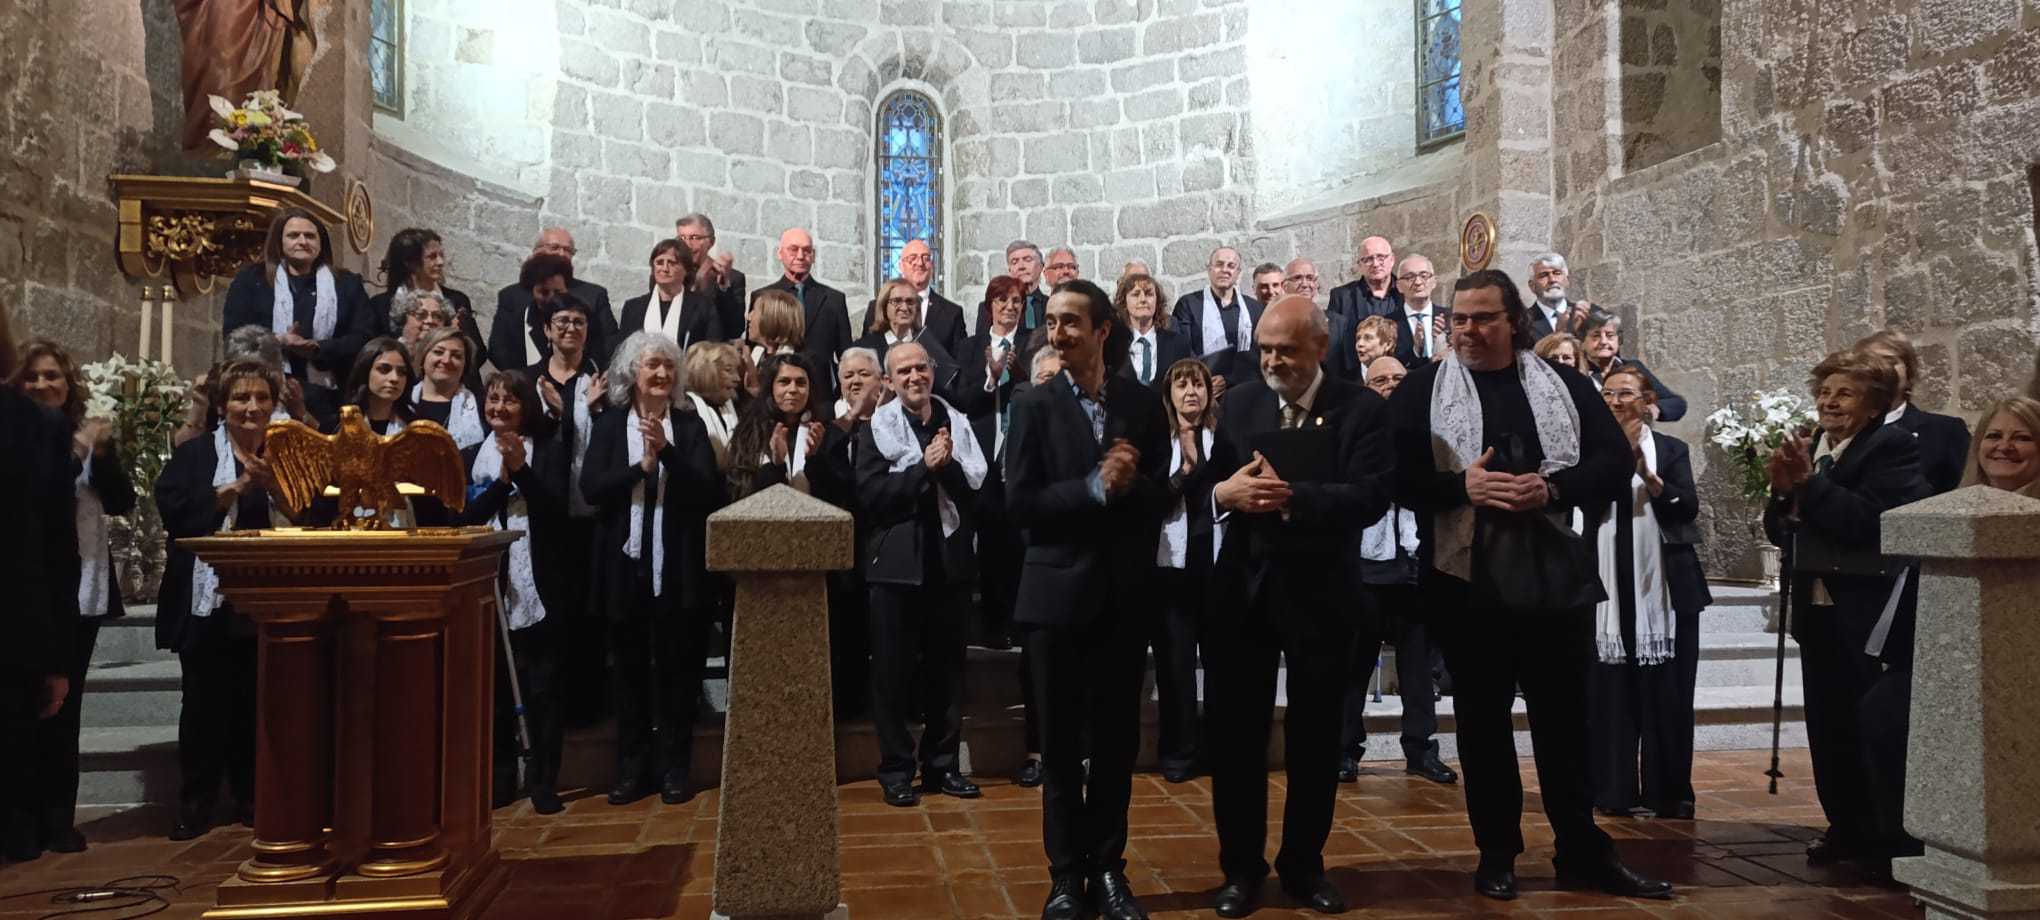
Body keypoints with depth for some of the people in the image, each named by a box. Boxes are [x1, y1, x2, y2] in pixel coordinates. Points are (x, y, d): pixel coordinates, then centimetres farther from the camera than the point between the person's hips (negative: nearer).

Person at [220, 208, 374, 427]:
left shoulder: (346, 284, 14)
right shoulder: (250, 280, 14)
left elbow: (364, 337, 4)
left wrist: (318, 349, -13)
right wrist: (277, 342, -13)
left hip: (326, 395, 0)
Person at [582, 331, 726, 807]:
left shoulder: (689, 426, 5)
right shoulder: (610, 425, 6)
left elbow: (709, 491, -7)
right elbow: (590, 487, -5)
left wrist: (667, 452, -18)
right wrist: (641, 467, -16)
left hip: (678, 565, -1)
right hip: (627, 563, 1)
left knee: (677, 667, 3)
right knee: (630, 668, 8)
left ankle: (675, 767, 13)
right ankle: (632, 767, 17)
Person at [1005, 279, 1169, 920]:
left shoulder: (1144, 405, 3)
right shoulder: (1034, 406, -2)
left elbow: (1159, 499, 1)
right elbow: (1020, 504, -10)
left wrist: (1129, 482, -19)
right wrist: (1097, 486, -19)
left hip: (1125, 595, 2)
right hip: (1058, 594, -2)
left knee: (1117, 741, 10)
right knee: (1061, 744, 7)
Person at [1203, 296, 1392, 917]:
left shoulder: (1360, 409, -4)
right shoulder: (1239, 403, 6)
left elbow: (1371, 497, -17)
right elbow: (1208, 483, 2)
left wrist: (1293, 497, -29)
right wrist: (1223, 491, -21)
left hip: (1318, 591, -2)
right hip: (1242, 586, 2)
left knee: (1315, 737, 10)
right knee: (1236, 733, 6)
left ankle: (1303, 864, 28)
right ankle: (1241, 868, 21)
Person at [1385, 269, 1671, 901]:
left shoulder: (1564, 385, 7)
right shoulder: (1421, 389, 2)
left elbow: (1616, 459, 1)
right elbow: (1396, 473, -5)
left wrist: (1553, 487, -16)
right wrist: (1462, 486, -20)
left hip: (1556, 577, 1)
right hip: (1466, 580, -1)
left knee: (1564, 716, 9)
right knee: (1483, 719, 8)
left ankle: (1582, 852, 22)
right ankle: (1496, 854, 20)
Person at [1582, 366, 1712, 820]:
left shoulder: (1672, 449, 9)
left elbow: (1688, 506, -3)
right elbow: (1588, 500, -8)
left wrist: (1649, 476, -16)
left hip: (1666, 586, 0)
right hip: (1609, 587, 0)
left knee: (1667, 692, 3)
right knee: (1611, 690, 1)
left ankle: (1669, 792, 11)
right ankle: (1615, 791, 9)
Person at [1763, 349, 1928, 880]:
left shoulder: (1892, 447, -8)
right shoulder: (1810, 449, 13)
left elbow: (1867, 521, -21)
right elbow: (1780, 532, 12)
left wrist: (1809, 482, -18)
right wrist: (1783, 491, -6)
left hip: (1866, 612, -7)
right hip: (1817, 610, 7)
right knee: (1827, 725, 12)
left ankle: (1888, 840, 7)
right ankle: (1846, 829, 23)